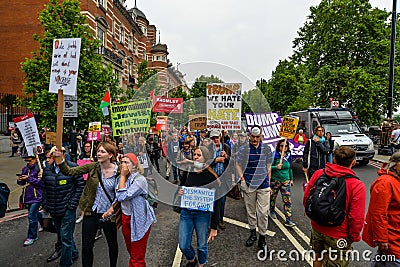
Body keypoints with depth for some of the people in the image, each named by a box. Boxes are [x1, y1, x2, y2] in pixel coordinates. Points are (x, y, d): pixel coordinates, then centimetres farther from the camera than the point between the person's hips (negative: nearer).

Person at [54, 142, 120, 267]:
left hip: (109, 213, -1)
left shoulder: (119, 171, -13)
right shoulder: (92, 167, -7)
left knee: (112, 244, 19)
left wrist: (112, 209, -18)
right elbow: (69, 171, -11)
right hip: (91, 212, 1)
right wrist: (59, 158, -25)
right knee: (86, 246, 9)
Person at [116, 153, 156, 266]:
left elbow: (122, 196, -25)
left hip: (138, 221, -7)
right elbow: (118, 198, 11)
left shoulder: (140, 180, -20)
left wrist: (123, 176, -19)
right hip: (126, 219, 7)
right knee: (131, 253, 22)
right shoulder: (125, 178, 5)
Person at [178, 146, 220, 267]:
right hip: (186, 212, 4)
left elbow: (215, 202, -11)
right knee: (183, 245, 10)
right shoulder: (188, 173, 0)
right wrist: (180, 193, -10)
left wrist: (214, 226, -13)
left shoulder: (211, 176, -11)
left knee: (202, 245, 11)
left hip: (202, 214, -3)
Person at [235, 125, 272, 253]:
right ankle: (253, 233, 34)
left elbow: (268, 166, 11)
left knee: (263, 212, 1)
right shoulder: (243, 149, -2)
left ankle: (262, 238, 16)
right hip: (248, 185, 0)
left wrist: (268, 182, 10)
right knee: (250, 211, 14)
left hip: (263, 185, 0)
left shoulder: (266, 149, 3)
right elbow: (238, 164, 5)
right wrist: (242, 179, -4)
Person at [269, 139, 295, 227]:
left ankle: (288, 220, 3)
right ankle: (272, 211, 41)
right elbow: (269, 167, -11)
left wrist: (291, 179, 18)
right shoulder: (275, 155, -10)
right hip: (275, 180, -3)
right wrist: (276, 167, -29)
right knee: (273, 197, 13)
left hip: (285, 180, 3)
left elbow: (290, 168, 16)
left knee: (287, 200, -3)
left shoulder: (288, 155, 4)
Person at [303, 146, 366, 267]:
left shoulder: (318, 174, -11)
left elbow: (306, 198, -1)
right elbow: (356, 219, -17)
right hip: (338, 236, -4)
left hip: (316, 228, 4)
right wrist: (354, 237, 1)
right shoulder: (357, 186, -21)